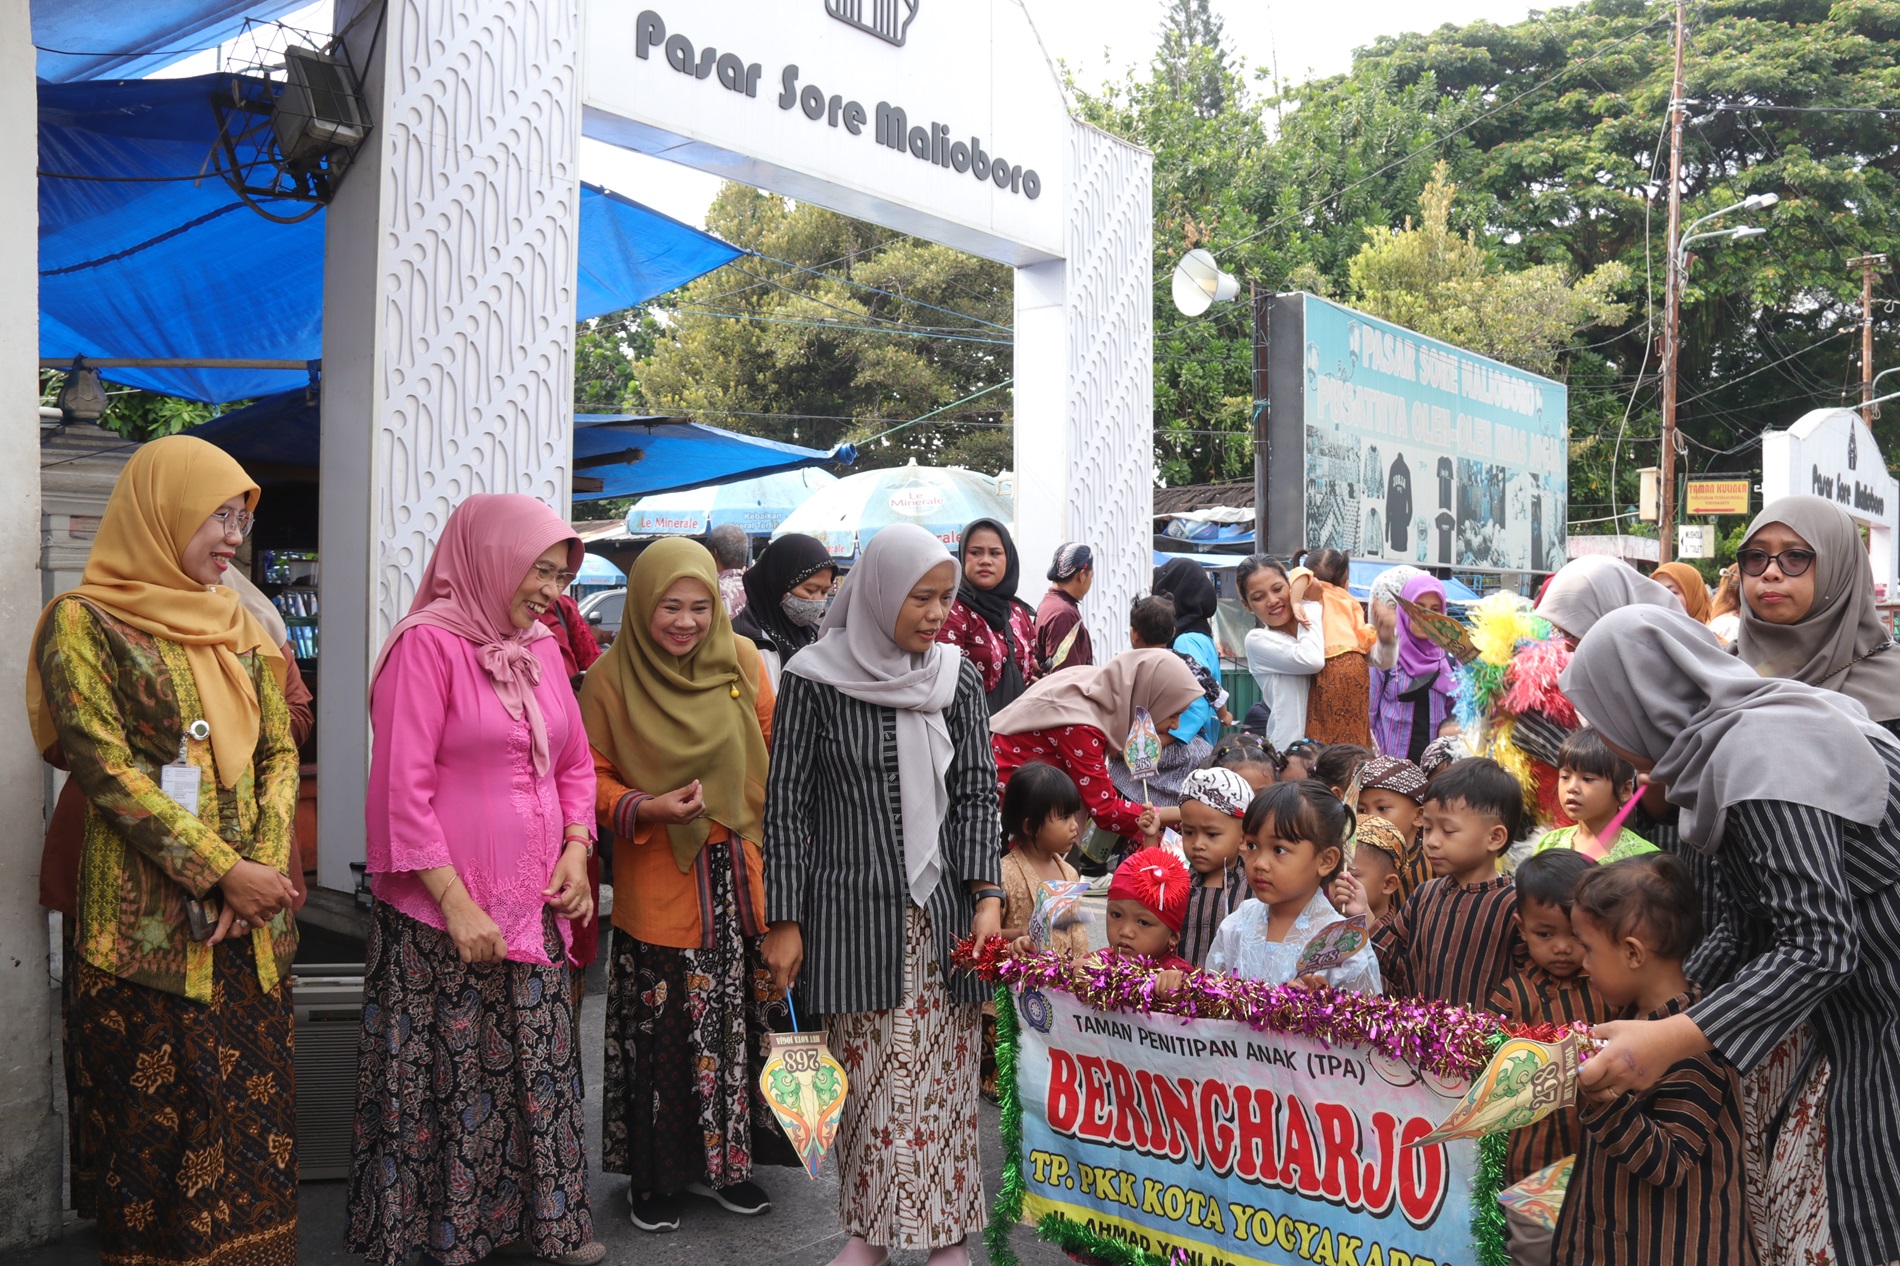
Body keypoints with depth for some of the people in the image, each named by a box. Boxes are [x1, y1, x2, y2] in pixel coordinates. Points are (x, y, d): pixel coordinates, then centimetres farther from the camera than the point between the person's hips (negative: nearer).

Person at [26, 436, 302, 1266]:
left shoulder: (240, 628, 13)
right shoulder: (84, 624, -5)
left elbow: (279, 753, 9)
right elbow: (105, 769, -12)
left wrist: (265, 865, -7)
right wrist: (222, 871, -16)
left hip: (252, 919, 5)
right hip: (147, 922, -5)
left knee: (254, 1111, 8)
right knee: (158, 1115, 1)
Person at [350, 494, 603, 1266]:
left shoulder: (541, 648, 10)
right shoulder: (428, 644, -11)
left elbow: (575, 764, 17)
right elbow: (403, 787, -14)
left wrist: (575, 848, 1)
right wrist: (456, 903, -16)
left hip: (533, 908, 6)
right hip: (443, 914, -6)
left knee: (538, 1066, 13)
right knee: (446, 1074, 4)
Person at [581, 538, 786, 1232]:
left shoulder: (741, 662, 1)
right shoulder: (610, 679, -6)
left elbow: (772, 755, 9)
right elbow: (592, 777, -1)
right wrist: (645, 809, -19)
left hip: (738, 878, 3)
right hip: (657, 884, -3)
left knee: (737, 1021, 9)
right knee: (661, 1027, 2)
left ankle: (722, 1160, 27)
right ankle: (655, 1174, 20)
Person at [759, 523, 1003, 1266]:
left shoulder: (959, 680, 4)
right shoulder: (816, 679, -5)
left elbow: (976, 795, 4)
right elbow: (786, 804, -3)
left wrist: (987, 897, -9)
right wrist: (784, 921, -5)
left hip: (942, 914, 2)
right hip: (853, 913, -2)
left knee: (946, 1080, 6)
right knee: (866, 1081, 4)